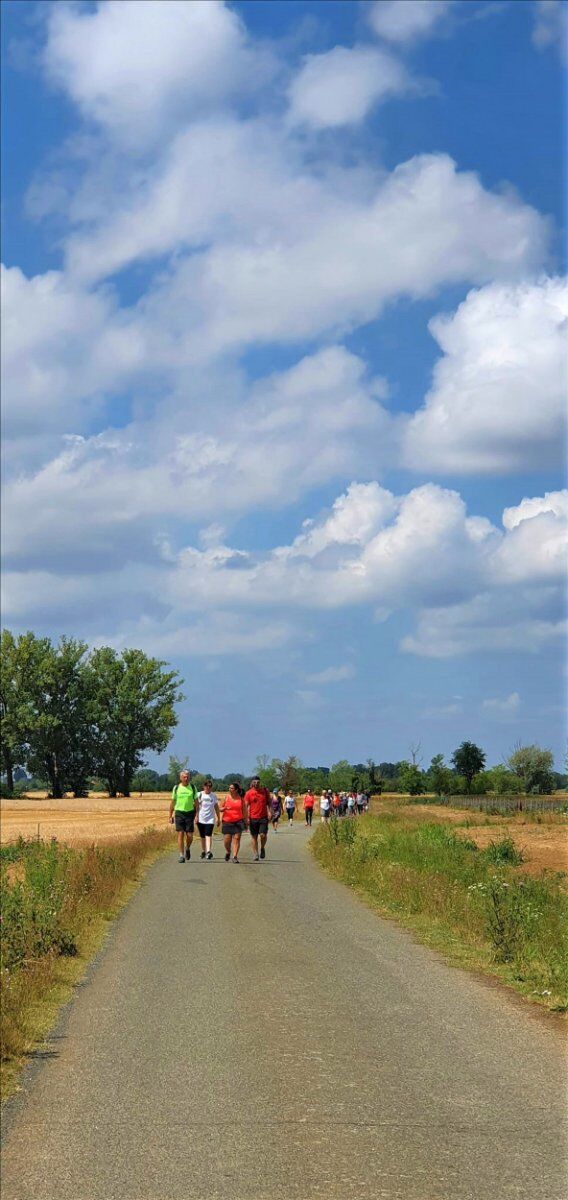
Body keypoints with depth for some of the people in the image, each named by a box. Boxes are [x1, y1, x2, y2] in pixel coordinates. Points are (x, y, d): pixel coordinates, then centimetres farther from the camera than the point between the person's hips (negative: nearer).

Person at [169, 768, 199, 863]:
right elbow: (172, 802, 9)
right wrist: (170, 816, 6)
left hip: (190, 813, 0)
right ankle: (181, 856, -2)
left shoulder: (193, 788, 4)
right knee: (180, 834, -6)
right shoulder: (176, 787, 4)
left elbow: (196, 802, 6)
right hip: (179, 813, 0)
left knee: (190, 836, -1)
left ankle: (188, 849, 29)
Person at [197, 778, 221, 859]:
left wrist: (218, 819, 14)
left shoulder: (213, 796, 8)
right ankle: (203, 851, 22)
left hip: (210, 819, 0)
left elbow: (216, 807, 14)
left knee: (208, 835, -15)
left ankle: (208, 851, -25)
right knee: (202, 836, 8)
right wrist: (196, 817, -10)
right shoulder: (200, 795, 2)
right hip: (201, 819, 0)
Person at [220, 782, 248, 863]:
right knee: (227, 840, -1)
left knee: (236, 838, -9)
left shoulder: (241, 799, 5)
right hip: (227, 822, 0)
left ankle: (235, 856, -7)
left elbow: (244, 811, 11)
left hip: (238, 822, 0)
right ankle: (228, 852, 28)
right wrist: (224, 808, -13)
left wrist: (246, 821, 8)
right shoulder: (226, 798, 5)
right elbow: (220, 809, 10)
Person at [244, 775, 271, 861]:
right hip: (253, 818, 0)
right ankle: (255, 854, 16)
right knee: (254, 837, 5)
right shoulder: (248, 793, 0)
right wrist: (247, 817, -9)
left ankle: (262, 848, 16)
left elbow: (269, 802, 12)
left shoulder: (265, 791, 5)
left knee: (263, 835, -12)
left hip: (264, 817, 0)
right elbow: (246, 806, -1)